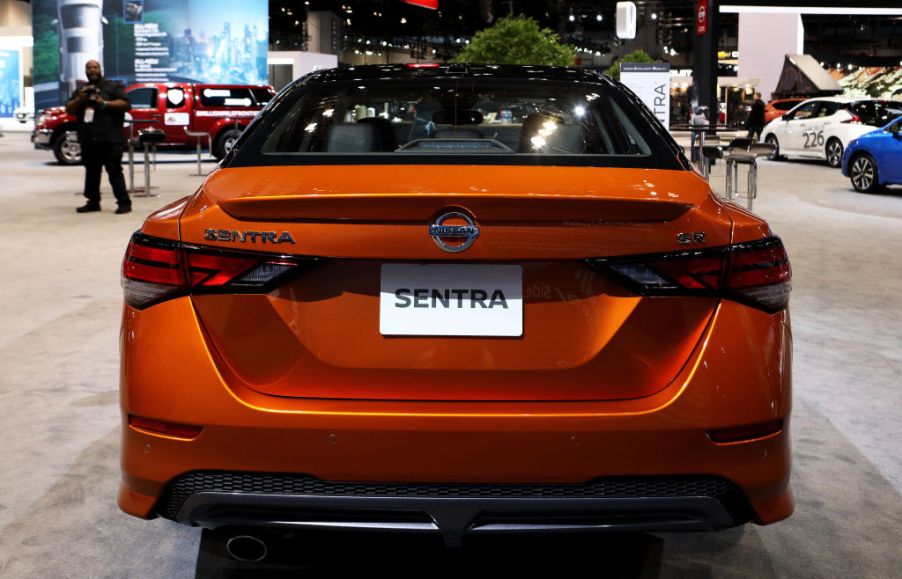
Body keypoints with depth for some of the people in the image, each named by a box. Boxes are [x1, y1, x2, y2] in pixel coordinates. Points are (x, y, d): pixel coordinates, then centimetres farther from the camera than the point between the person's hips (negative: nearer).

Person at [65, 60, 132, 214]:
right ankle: (93, 202, 16)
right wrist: (80, 99, -5)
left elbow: (126, 104, -4)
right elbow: (69, 109, 14)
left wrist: (104, 103, -14)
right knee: (91, 172, 9)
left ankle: (124, 202, -9)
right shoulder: (81, 91, 22)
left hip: (110, 139, -5)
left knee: (114, 171, -9)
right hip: (88, 139, 5)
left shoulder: (113, 86, 7)